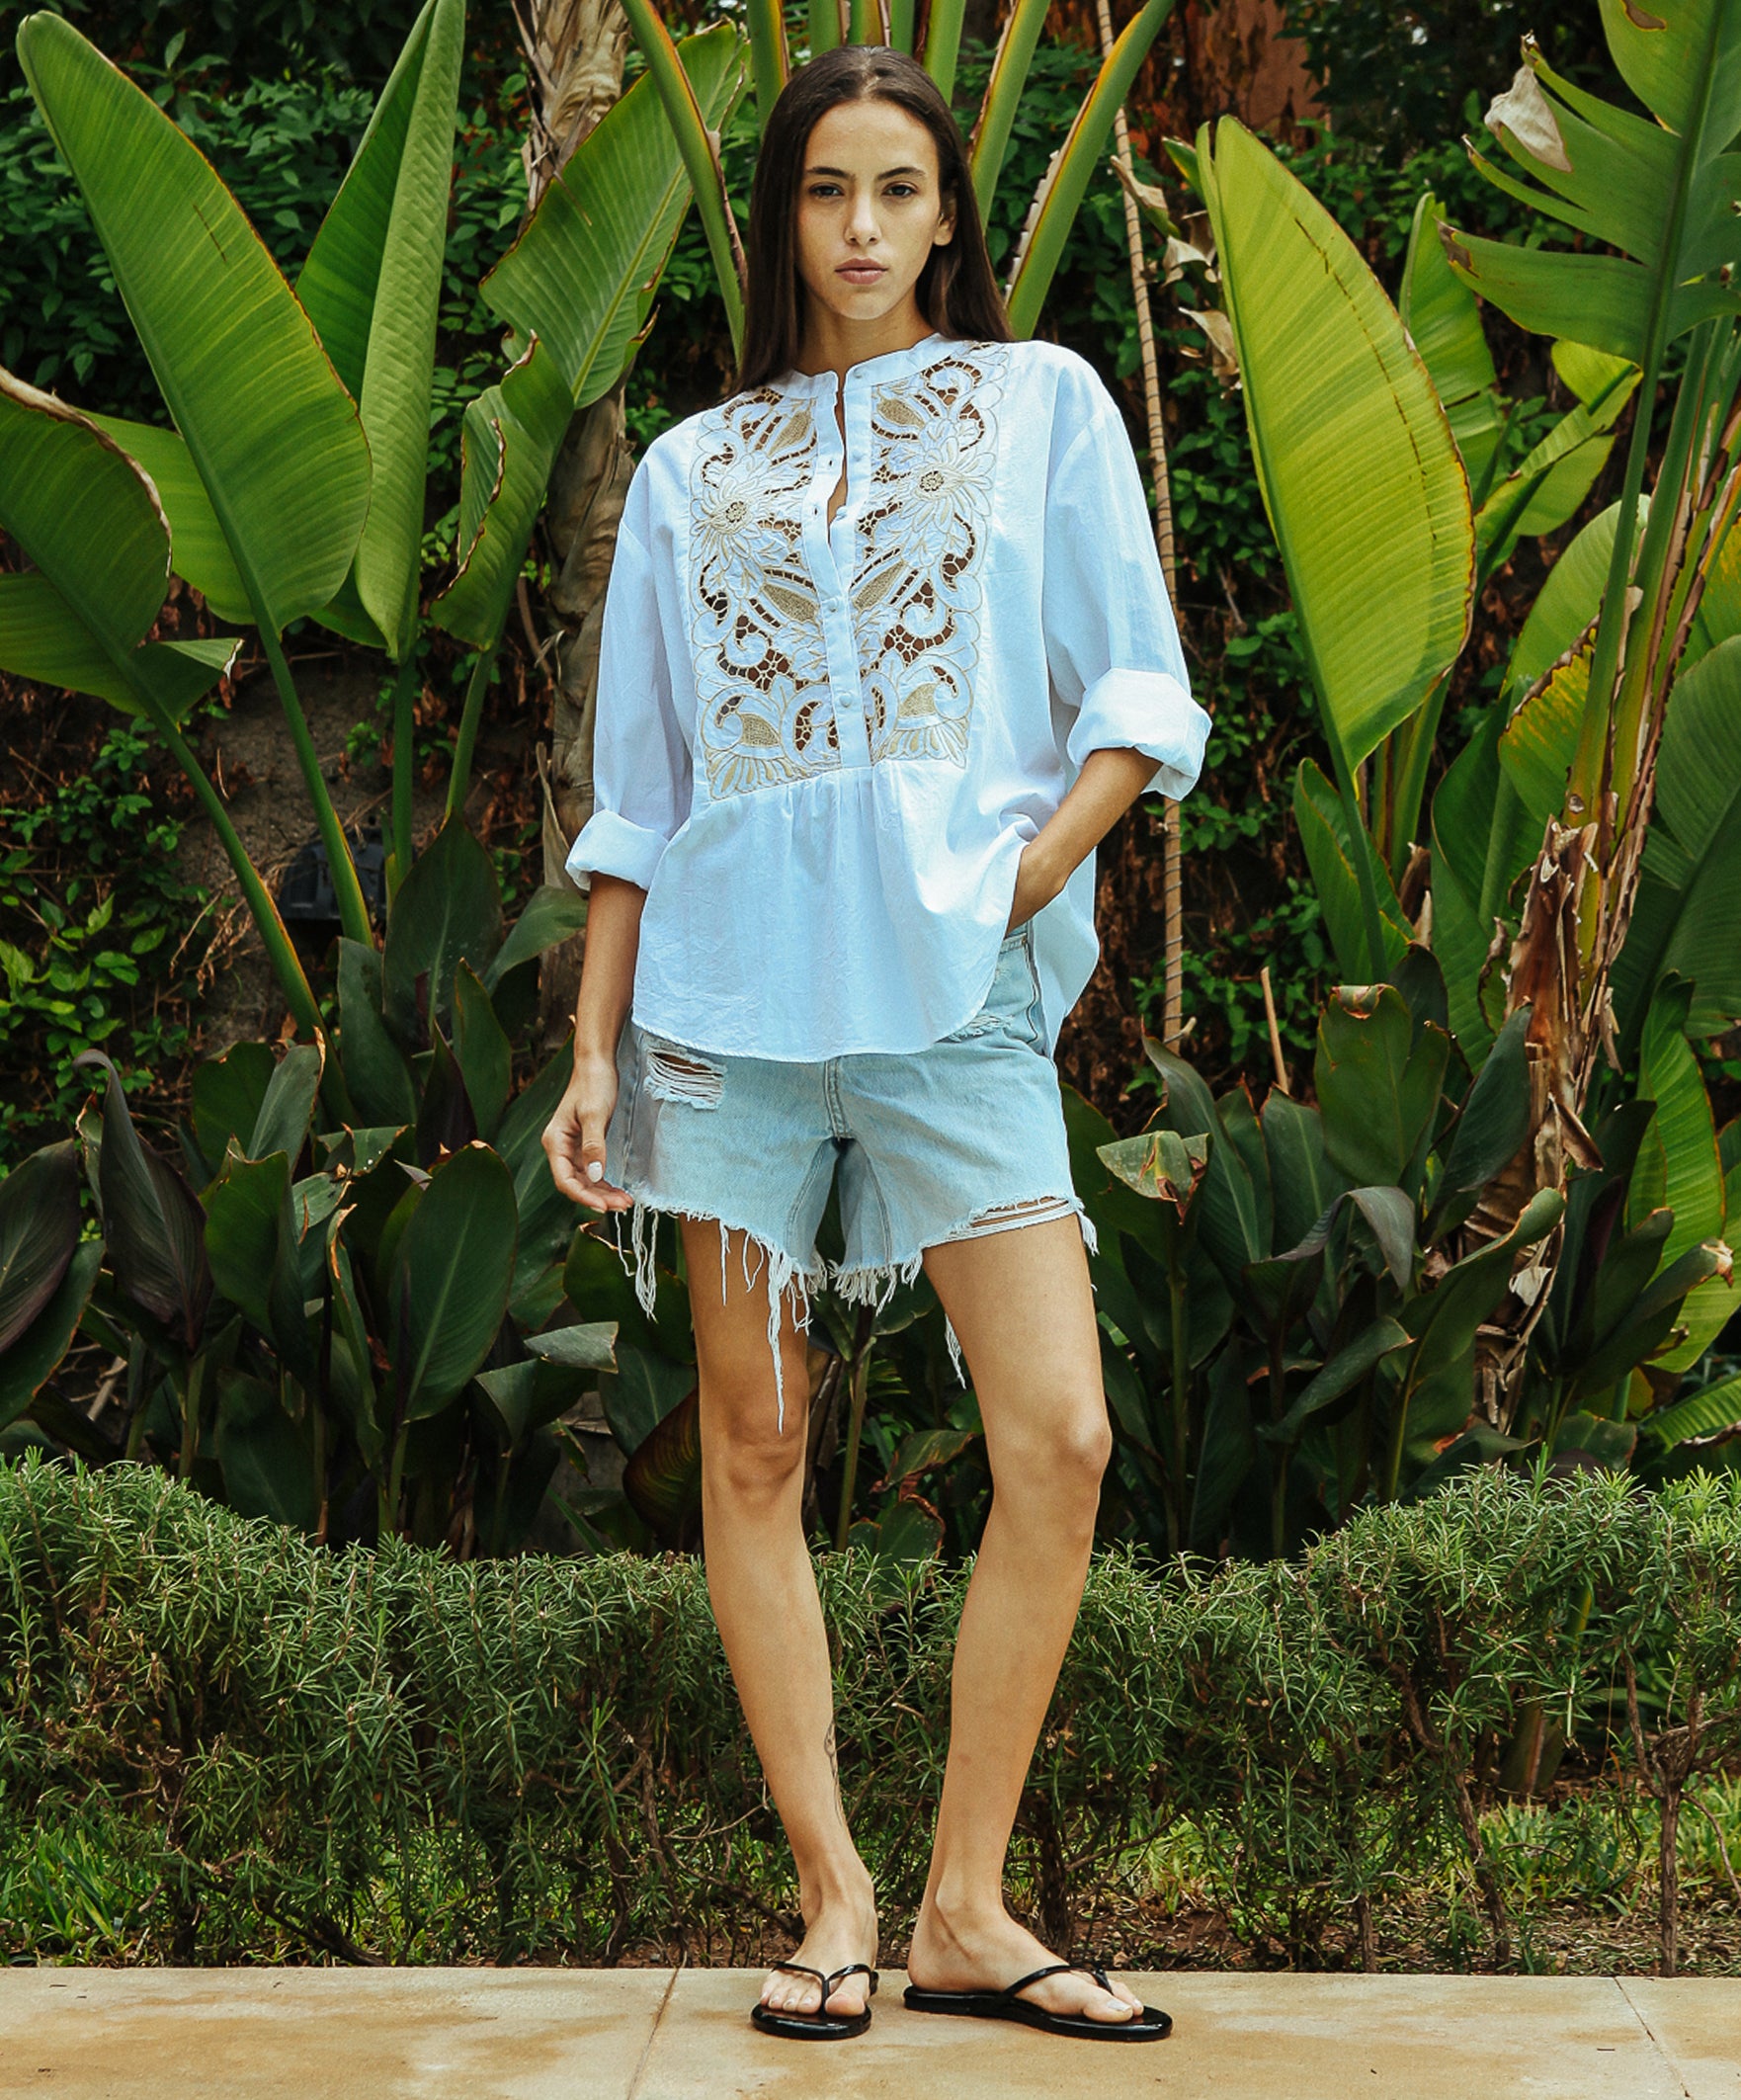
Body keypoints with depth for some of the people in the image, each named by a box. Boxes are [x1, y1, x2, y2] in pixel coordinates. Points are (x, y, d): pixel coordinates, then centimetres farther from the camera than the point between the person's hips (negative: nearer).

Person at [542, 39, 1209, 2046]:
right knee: (753, 1442, 0)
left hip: (957, 991, -1)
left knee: (1059, 1442, -11)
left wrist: (1027, 878, -9)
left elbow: (1135, 696, 6)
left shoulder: (1041, 401, 11)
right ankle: (832, 1898, 8)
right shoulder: (693, 468, 14)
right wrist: (594, 1048, 7)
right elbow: (637, 787, 14)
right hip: (731, 984, 2)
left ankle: (965, 1912, 0)